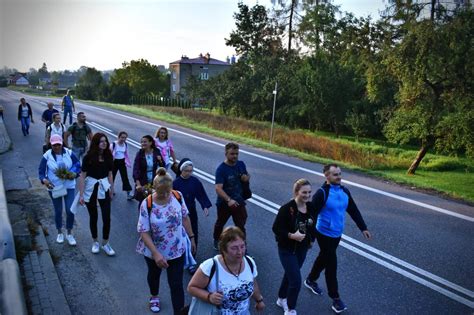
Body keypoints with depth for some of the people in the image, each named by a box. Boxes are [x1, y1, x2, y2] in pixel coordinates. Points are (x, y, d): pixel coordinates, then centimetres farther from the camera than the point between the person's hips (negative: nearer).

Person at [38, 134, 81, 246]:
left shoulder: (69, 153, -6)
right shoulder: (47, 156, -8)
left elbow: (78, 165, 1)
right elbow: (41, 171, -4)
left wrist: (75, 174, -19)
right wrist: (44, 180, -25)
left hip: (69, 186, 0)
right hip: (54, 187, 0)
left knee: (70, 211, -3)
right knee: (58, 211, 12)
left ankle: (69, 234, 16)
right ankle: (60, 233, 33)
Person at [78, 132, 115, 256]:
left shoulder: (108, 156, -2)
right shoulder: (88, 157, -11)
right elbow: (82, 176, -11)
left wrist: (111, 190, 11)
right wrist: (81, 194, -13)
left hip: (104, 188, 2)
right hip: (90, 189, -2)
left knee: (107, 217, -1)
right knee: (93, 217, 11)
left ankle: (105, 243, 15)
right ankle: (95, 242, 29)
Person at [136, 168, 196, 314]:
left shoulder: (178, 196, -16)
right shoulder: (147, 204, -24)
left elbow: (185, 218, 0)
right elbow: (144, 232, -21)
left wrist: (191, 237, 6)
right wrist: (156, 253, -28)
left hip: (177, 249, 0)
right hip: (153, 251, 0)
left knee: (176, 284, 1)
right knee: (154, 275, 29)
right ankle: (154, 296, 60)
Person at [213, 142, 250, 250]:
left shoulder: (241, 164, -4)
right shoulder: (221, 169, -22)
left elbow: (247, 177, 14)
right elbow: (218, 188, -32)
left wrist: (246, 177, -11)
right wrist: (229, 200, -44)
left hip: (239, 202, 3)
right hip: (224, 203, -3)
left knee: (241, 226, 4)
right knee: (220, 223, 21)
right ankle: (216, 240, 46)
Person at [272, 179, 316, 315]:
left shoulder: (311, 207, -5)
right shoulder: (287, 208, -24)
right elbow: (276, 228, -20)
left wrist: (311, 239, 12)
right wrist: (291, 235, -31)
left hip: (303, 249, 6)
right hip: (287, 250, -6)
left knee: (290, 274, 23)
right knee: (296, 281, -6)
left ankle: (282, 299, 46)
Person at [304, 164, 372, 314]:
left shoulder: (344, 191, 0)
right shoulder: (322, 193, -21)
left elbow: (354, 211, 10)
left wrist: (363, 228, 12)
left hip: (337, 234, 7)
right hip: (325, 234, -7)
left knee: (324, 258, 23)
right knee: (332, 264, 0)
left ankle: (310, 280, 45)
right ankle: (335, 298, 14)